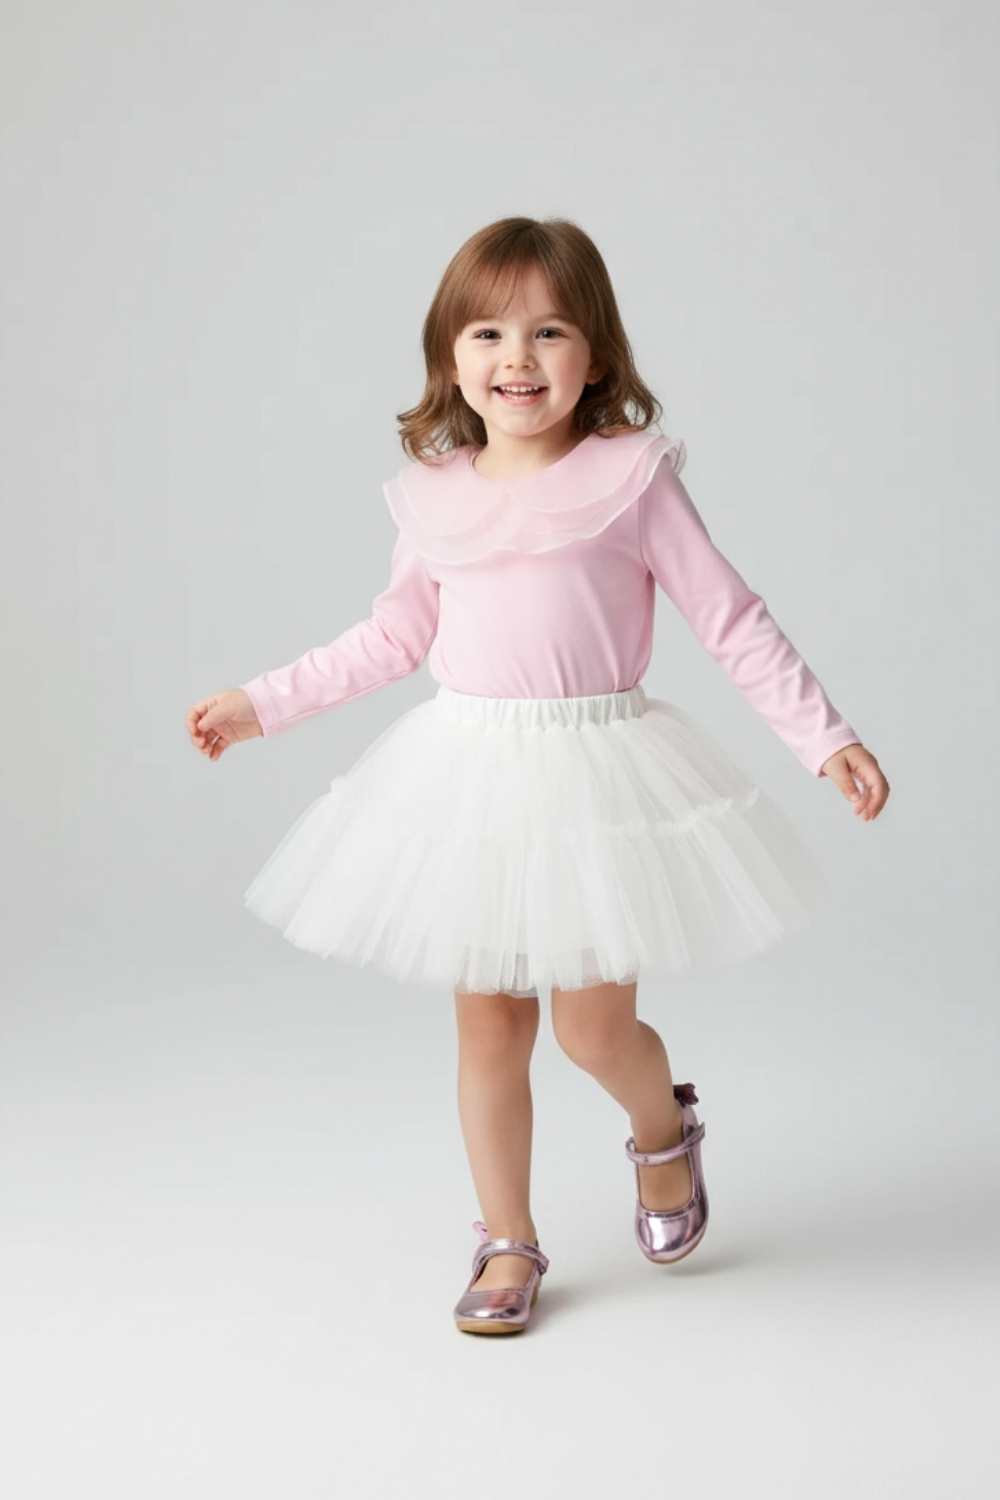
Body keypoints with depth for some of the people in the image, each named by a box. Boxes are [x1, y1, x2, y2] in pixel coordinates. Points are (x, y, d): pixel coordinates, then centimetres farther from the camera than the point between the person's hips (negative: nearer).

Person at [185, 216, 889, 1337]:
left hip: (596, 775, -3)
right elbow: (396, 635, 16)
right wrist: (260, 705, 18)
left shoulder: (630, 478, -6)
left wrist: (826, 737, -6)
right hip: (468, 772, 3)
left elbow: (732, 620, -2)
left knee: (594, 1028, -1)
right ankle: (508, 1244, 26)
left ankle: (665, 1132, 35)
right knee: (487, 1023, 9)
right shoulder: (434, 495, 3)